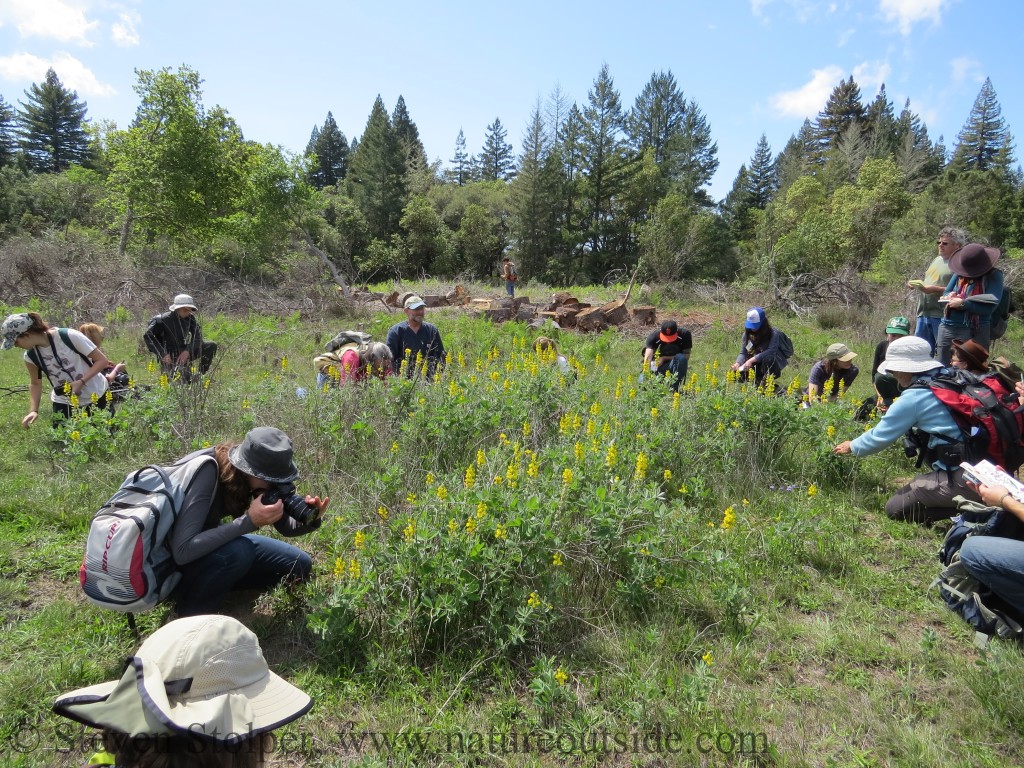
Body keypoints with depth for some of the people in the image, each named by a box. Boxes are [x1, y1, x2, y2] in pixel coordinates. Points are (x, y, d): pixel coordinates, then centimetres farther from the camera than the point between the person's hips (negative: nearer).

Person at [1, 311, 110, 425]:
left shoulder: (69, 336, -23)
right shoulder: (31, 356, -7)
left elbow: (102, 360, -17)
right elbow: (35, 383, 10)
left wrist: (81, 382, -27)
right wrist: (33, 410, -4)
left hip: (96, 396, -3)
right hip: (63, 403, 4)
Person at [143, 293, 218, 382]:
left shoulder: (190, 318, -1)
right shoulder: (164, 319, -16)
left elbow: (198, 337, -7)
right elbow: (147, 336, -21)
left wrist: (187, 351, -25)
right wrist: (163, 354, -29)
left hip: (184, 352, 6)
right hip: (169, 356, -6)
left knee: (211, 346, -10)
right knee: (185, 381, -24)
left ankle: (199, 374, -5)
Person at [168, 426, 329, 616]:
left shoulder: (260, 468, -15)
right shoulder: (205, 472, -34)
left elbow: (286, 527, -7)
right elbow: (183, 550, -40)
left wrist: (310, 518, -29)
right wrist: (249, 520, -42)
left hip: (215, 544, 7)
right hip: (170, 556, -6)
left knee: (299, 565, 1)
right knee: (239, 552, -36)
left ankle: (210, 584, 6)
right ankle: (190, 617, -11)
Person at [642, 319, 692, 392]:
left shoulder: (685, 335, -17)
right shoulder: (654, 336, -21)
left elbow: (686, 357, -13)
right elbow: (648, 356, -34)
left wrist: (664, 358, -19)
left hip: (677, 367, 1)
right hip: (657, 366, 0)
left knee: (680, 358, -34)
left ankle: (674, 390, -28)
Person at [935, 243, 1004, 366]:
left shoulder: (994, 276, -4)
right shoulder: (959, 273, 10)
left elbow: (990, 307, -14)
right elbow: (945, 294, 19)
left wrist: (963, 303, -17)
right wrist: (949, 296, -4)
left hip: (974, 332, -5)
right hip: (947, 328, 5)